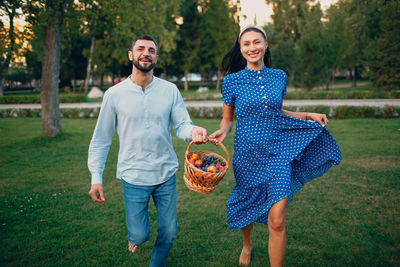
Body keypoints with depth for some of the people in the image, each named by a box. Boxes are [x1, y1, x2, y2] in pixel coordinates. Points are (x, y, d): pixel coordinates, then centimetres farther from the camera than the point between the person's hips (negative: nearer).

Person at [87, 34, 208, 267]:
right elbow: (101, 139, 2)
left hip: (166, 173, 2)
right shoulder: (114, 94, -3)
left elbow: (182, 124, -3)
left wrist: (193, 131, -27)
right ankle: (135, 236, 40)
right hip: (133, 176, -2)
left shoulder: (170, 90, 0)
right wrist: (96, 177, -3)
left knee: (169, 234, 11)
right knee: (140, 234, 2)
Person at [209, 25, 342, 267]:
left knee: (277, 221, -8)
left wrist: (308, 116, 9)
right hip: (247, 154, -1)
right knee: (247, 209, 17)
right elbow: (228, 119, 5)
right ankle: (247, 244, 51)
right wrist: (222, 132, -17)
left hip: (278, 153, 1)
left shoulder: (279, 77, 6)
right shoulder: (232, 81, -3)